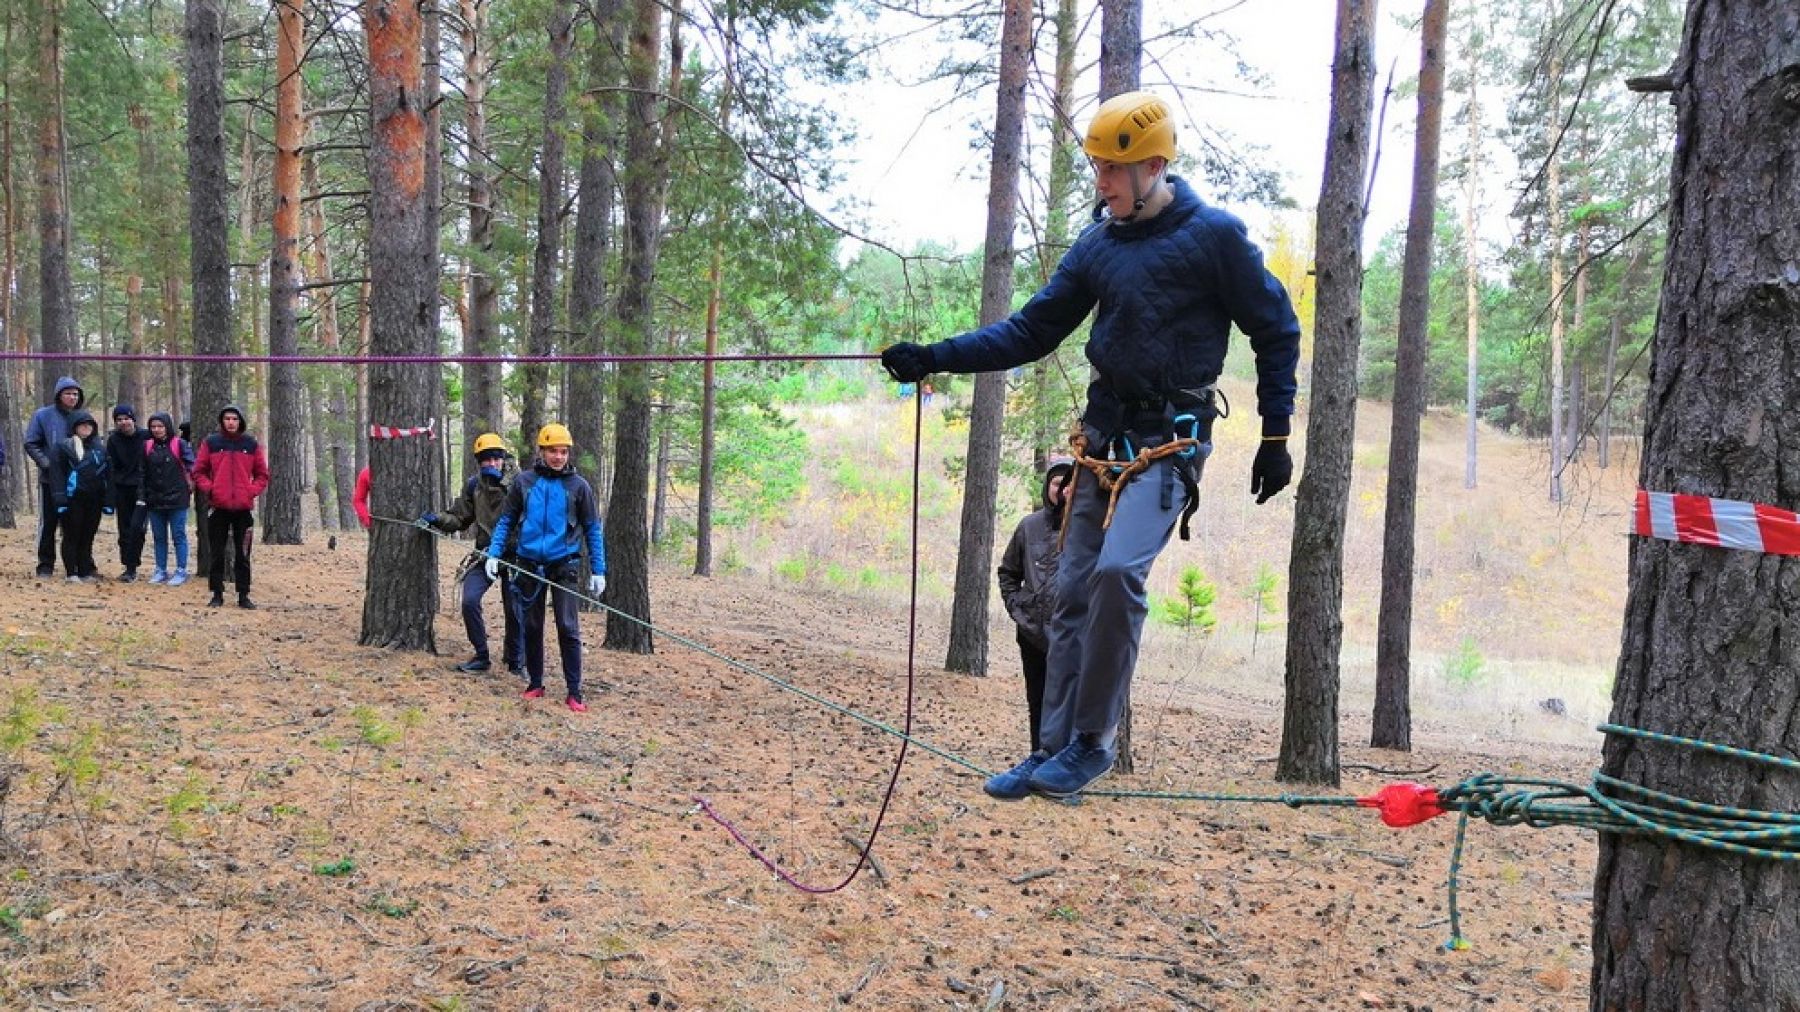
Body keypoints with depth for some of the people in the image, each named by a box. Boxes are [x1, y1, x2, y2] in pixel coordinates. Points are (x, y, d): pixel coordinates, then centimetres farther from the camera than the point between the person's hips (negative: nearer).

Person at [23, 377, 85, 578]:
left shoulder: (84, 417, 6)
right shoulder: (43, 415, -2)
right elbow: (30, 444, -3)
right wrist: (46, 464, -14)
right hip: (50, 479, -2)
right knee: (48, 523, 5)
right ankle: (45, 566, 11)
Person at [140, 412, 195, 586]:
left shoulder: (180, 444, -6)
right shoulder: (147, 446, 7)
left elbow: (192, 466, -9)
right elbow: (143, 473, 10)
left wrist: (190, 484, -6)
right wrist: (142, 495, 6)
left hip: (176, 499, -5)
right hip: (154, 500, 5)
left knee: (179, 536, 1)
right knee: (159, 537, 11)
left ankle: (181, 571, 6)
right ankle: (161, 571, 19)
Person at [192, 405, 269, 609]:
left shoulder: (251, 444, 5)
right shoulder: (211, 443, 3)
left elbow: (262, 475, 9)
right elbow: (199, 472, 6)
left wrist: (252, 491, -5)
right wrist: (209, 488, -8)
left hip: (243, 508, 0)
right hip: (218, 507, 0)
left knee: (243, 554, 4)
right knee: (216, 554, 5)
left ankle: (244, 595, 9)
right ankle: (217, 594, 13)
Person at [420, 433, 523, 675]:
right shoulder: (474, 485, 6)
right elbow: (459, 517, 12)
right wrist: (437, 519, -6)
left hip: (513, 553, -3)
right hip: (484, 553, 3)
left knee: (514, 610, 2)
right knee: (470, 600, -11)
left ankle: (515, 660, 24)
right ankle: (481, 656, 8)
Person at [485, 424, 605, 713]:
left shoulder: (578, 486, -1)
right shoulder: (524, 482, 2)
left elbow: (593, 530, 3)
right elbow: (506, 520, 9)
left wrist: (598, 571, -1)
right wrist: (493, 554, -2)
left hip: (564, 565, -2)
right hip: (529, 564, 2)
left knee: (568, 629, -4)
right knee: (532, 627, 10)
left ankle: (574, 692, 1)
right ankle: (535, 684, 22)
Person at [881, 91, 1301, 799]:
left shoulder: (1214, 236, -7)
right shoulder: (1097, 245, 8)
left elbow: (1277, 333, 1)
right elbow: (1030, 332, 10)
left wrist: (1276, 436, -1)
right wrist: (933, 358, 0)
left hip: (1171, 441, -5)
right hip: (1104, 435, 6)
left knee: (1117, 570, -24)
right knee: (1073, 589, 3)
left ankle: (1093, 740, -9)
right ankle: (1054, 747, 11)